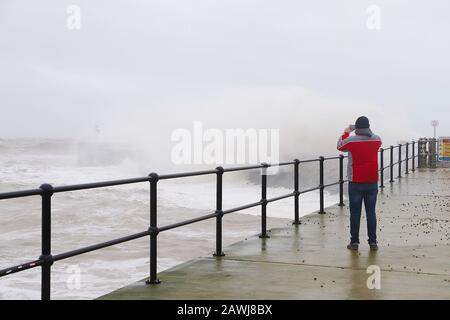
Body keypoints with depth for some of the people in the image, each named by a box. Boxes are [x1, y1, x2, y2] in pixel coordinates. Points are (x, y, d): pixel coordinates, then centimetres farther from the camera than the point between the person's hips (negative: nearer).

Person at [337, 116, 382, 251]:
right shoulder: (376, 140, -3)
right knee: (371, 212, 7)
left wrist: (346, 132, 22)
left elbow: (340, 146, 10)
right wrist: (367, 131, 27)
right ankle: (373, 242, 8)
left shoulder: (351, 140, -12)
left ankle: (354, 242, 6)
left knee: (355, 213, 4)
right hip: (372, 182, 3)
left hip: (356, 182, -2)